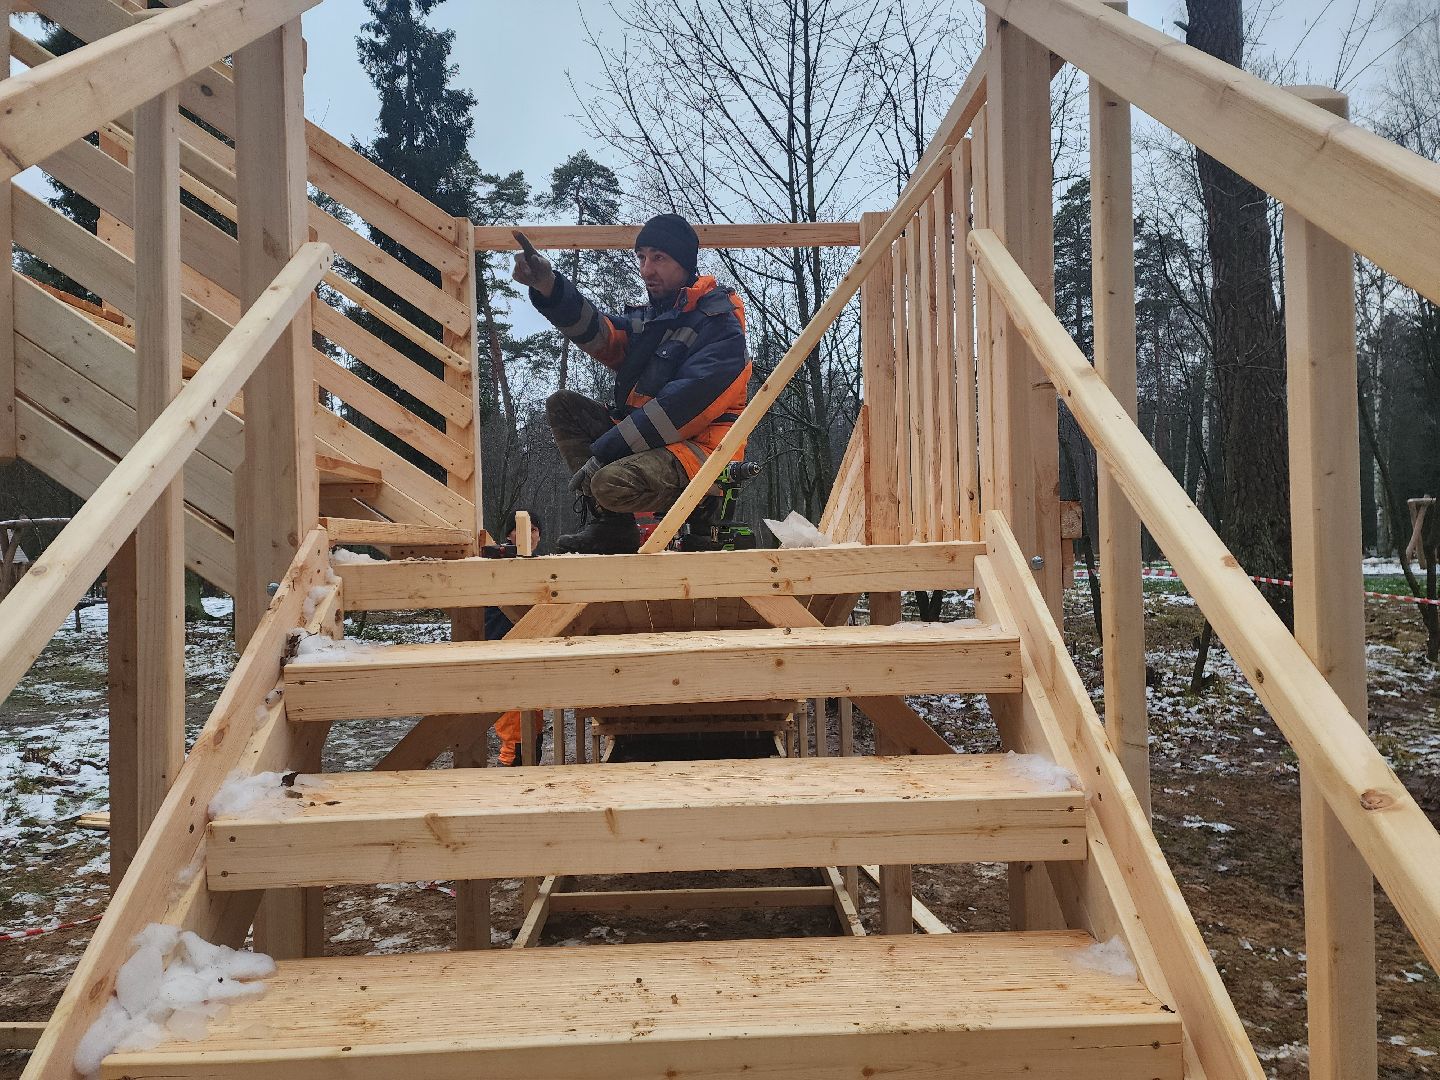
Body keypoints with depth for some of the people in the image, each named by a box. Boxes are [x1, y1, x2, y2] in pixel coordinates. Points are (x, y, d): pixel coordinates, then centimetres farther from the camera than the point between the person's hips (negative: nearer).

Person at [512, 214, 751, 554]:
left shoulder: (719, 324, -9)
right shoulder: (646, 319, 18)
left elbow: (686, 402, -20)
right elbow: (597, 333, -1)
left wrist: (603, 451, -21)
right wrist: (549, 287, -19)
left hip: (698, 452, -9)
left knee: (613, 484, -35)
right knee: (563, 405, 3)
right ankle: (608, 525, -7)